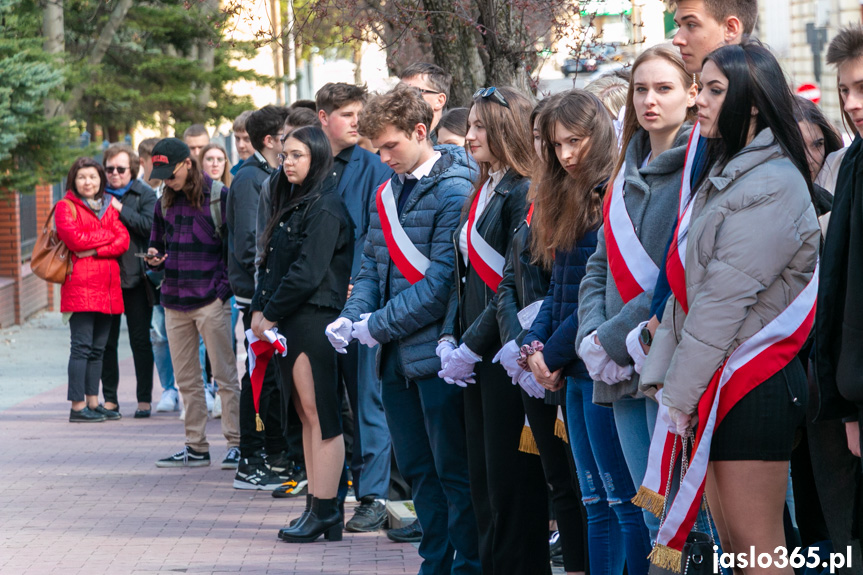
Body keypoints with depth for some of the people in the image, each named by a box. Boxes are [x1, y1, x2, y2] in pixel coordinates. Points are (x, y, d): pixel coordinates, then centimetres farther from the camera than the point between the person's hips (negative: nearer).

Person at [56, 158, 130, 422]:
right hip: (80, 284, -6)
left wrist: (95, 250, -10)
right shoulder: (65, 207, 3)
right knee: (82, 345, -9)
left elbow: (123, 241, 5)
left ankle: (93, 402, 15)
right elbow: (74, 238, -13)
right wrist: (108, 236, -1)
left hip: (107, 287, 6)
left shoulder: (109, 208, 19)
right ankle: (78, 407, -8)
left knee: (98, 348, 9)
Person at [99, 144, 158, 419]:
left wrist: (120, 209, -14)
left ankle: (145, 398, 8)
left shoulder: (145, 194, 1)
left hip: (136, 279, -3)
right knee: (106, 341, 6)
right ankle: (109, 398, 14)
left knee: (140, 341, 2)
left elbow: (150, 225, -15)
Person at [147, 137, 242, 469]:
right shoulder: (165, 203, 14)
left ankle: (236, 443, 0)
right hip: (174, 302, 6)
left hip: (210, 300, -6)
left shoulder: (218, 196, -5)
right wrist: (155, 257, 1)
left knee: (225, 375, -3)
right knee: (186, 379, 8)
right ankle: (196, 447, 13)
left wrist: (224, 288, -11)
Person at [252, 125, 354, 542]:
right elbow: (271, 262, 18)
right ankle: (317, 507, 12)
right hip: (289, 321, 9)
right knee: (307, 415, 9)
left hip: (316, 317, -9)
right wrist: (259, 308, 5)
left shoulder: (325, 208, -11)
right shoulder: (292, 204, 18)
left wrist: (271, 313, -8)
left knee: (320, 414, -7)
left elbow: (308, 273, -16)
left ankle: (325, 513, -5)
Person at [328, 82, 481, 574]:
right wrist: (352, 316, -3)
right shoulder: (388, 192, 13)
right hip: (398, 354, 8)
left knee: (454, 471, -2)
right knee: (418, 468, 13)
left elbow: (442, 281, -18)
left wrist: (379, 326, -15)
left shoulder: (453, 192, -13)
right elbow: (374, 265, 16)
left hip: (436, 350, -8)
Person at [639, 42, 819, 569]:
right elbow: (687, 287, 14)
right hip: (717, 385, 9)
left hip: (752, 387, -9)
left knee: (757, 547, -6)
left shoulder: (771, 187, -14)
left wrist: (681, 393, -14)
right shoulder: (723, 178, 17)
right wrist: (664, 376, 6)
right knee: (731, 544, 11)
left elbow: (726, 299, -17)